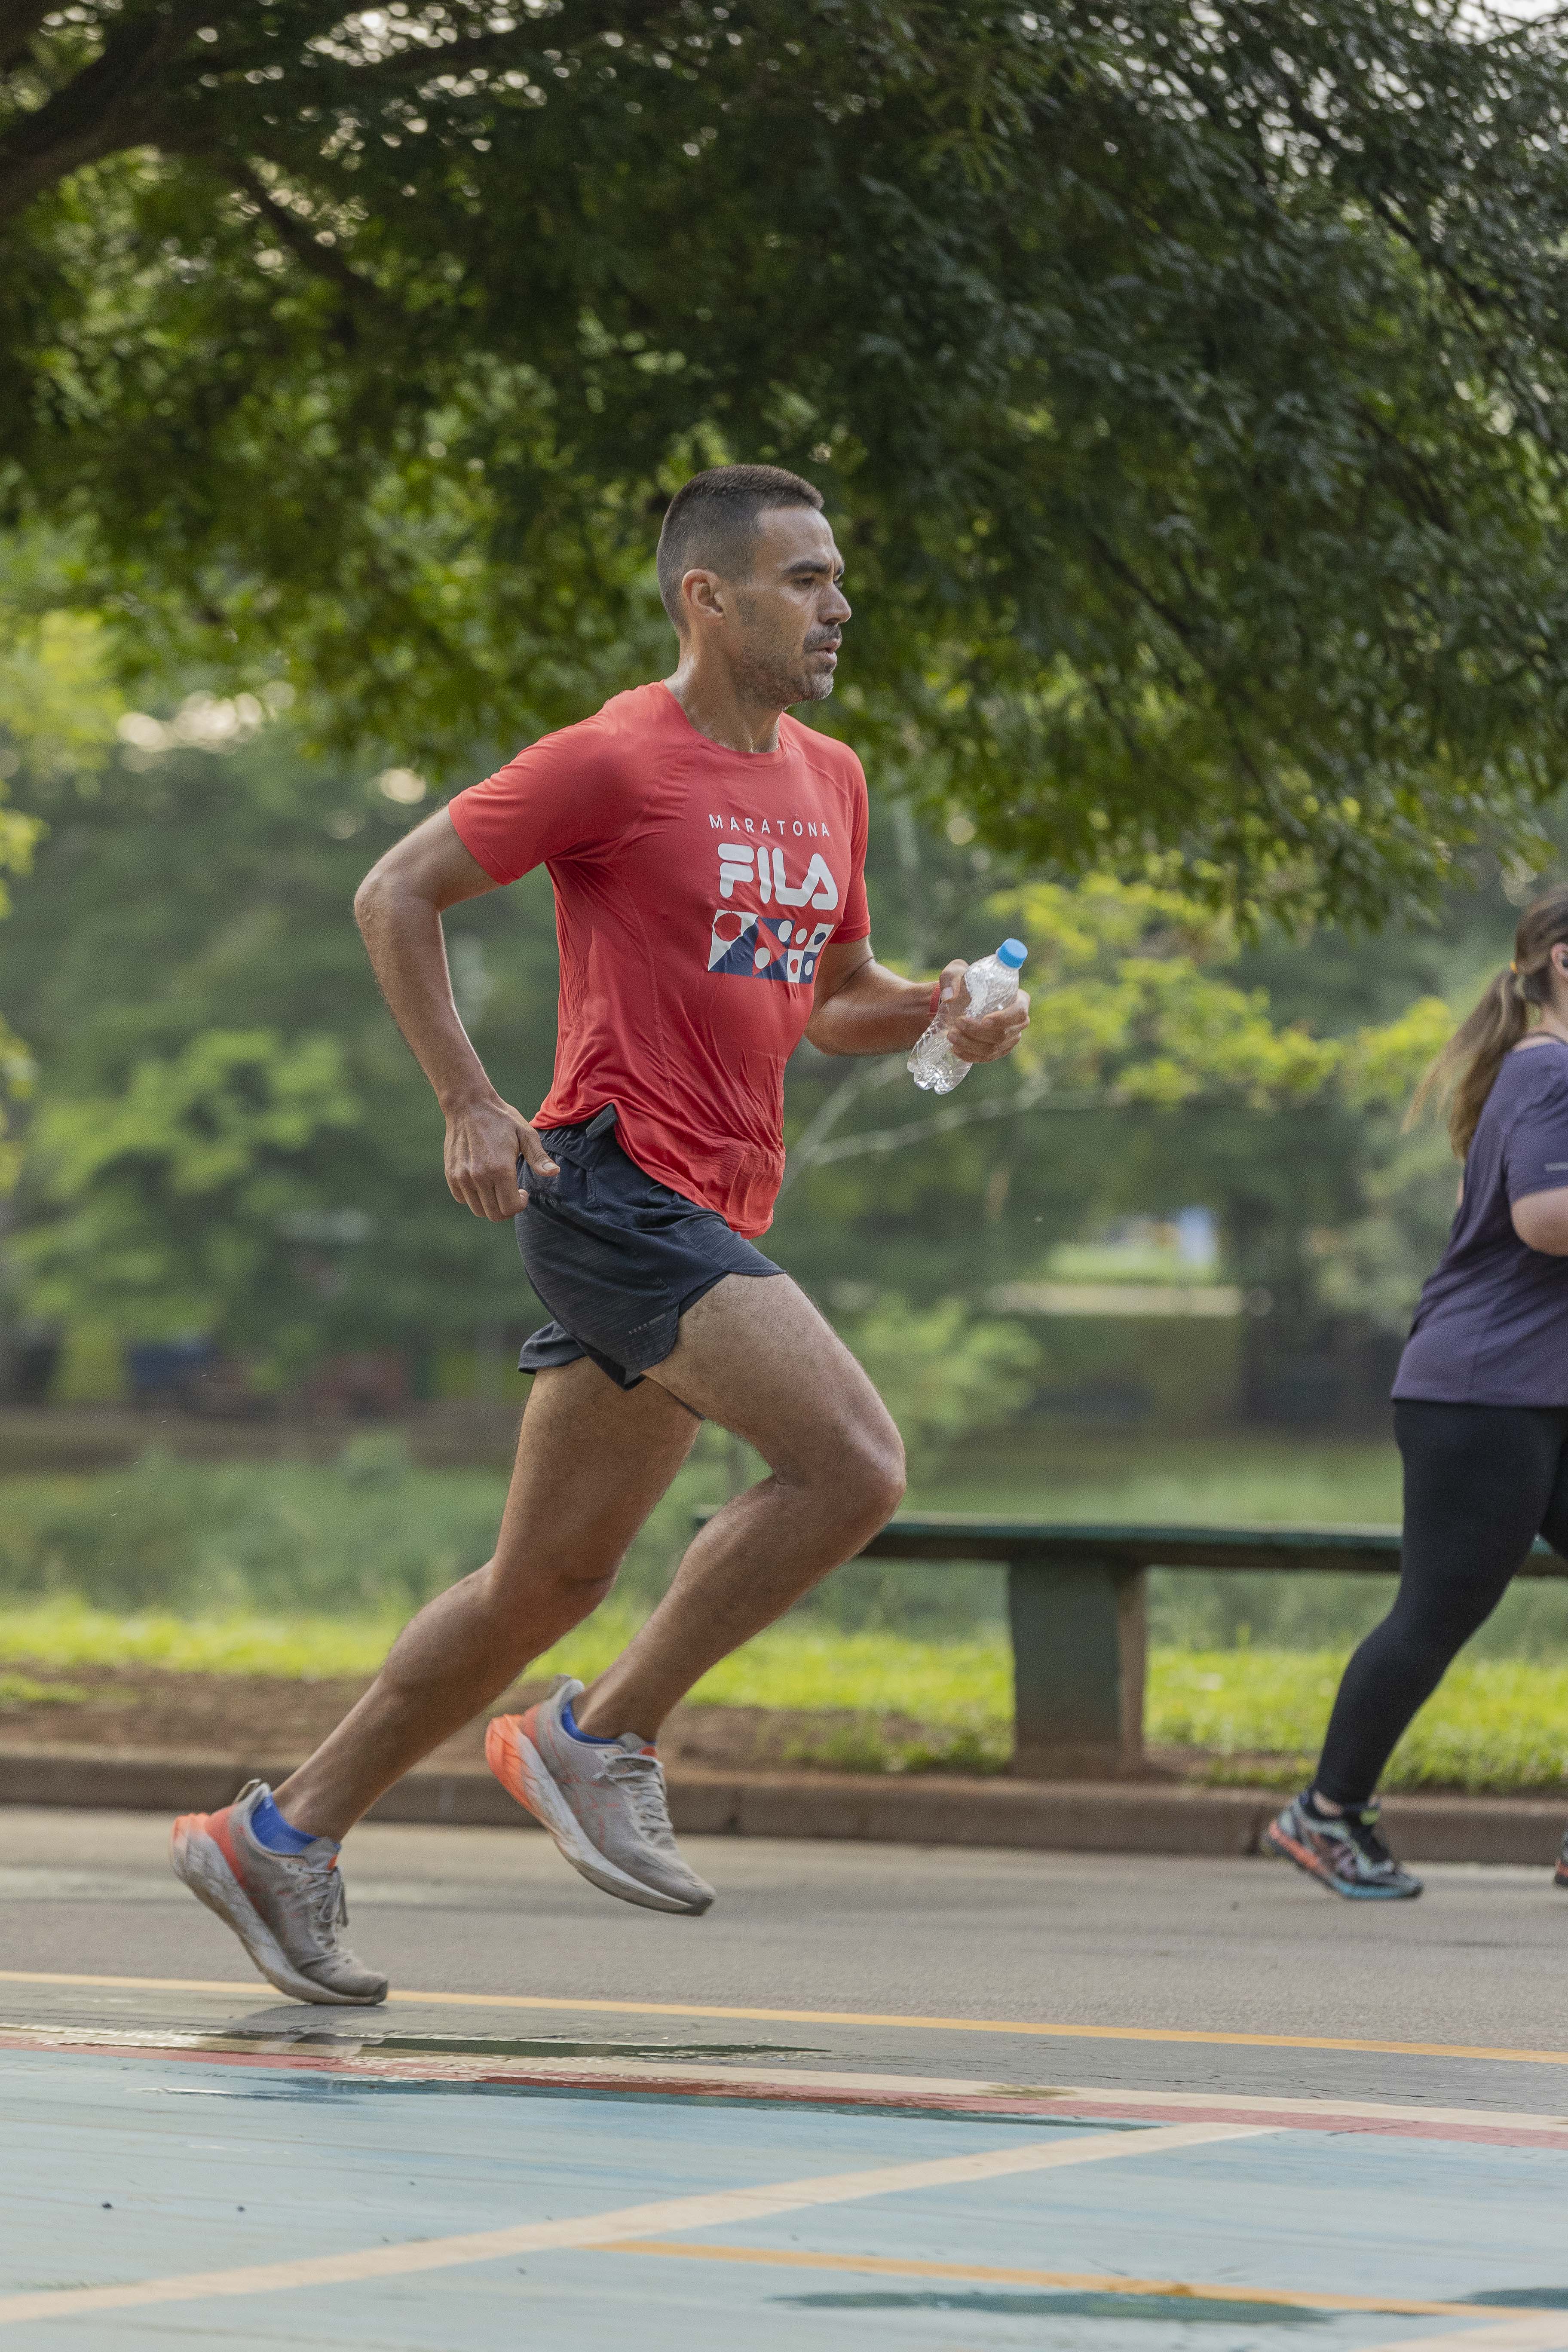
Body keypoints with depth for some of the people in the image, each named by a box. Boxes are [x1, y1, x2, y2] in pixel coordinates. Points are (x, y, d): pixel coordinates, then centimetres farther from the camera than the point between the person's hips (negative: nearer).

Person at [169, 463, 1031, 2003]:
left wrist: (938, 1010, 6)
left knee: (551, 1580, 11)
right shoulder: (618, 761, -8)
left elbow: (831, 997, 28)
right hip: (615, 1179, -8)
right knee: (852, 1461, -21)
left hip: (707, 1222, 8)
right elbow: (397, 893, -4)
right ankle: (603, 1740, -9)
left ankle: (285, 1836, 20)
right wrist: (467, 1103, -10)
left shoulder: (829, 781, 15)